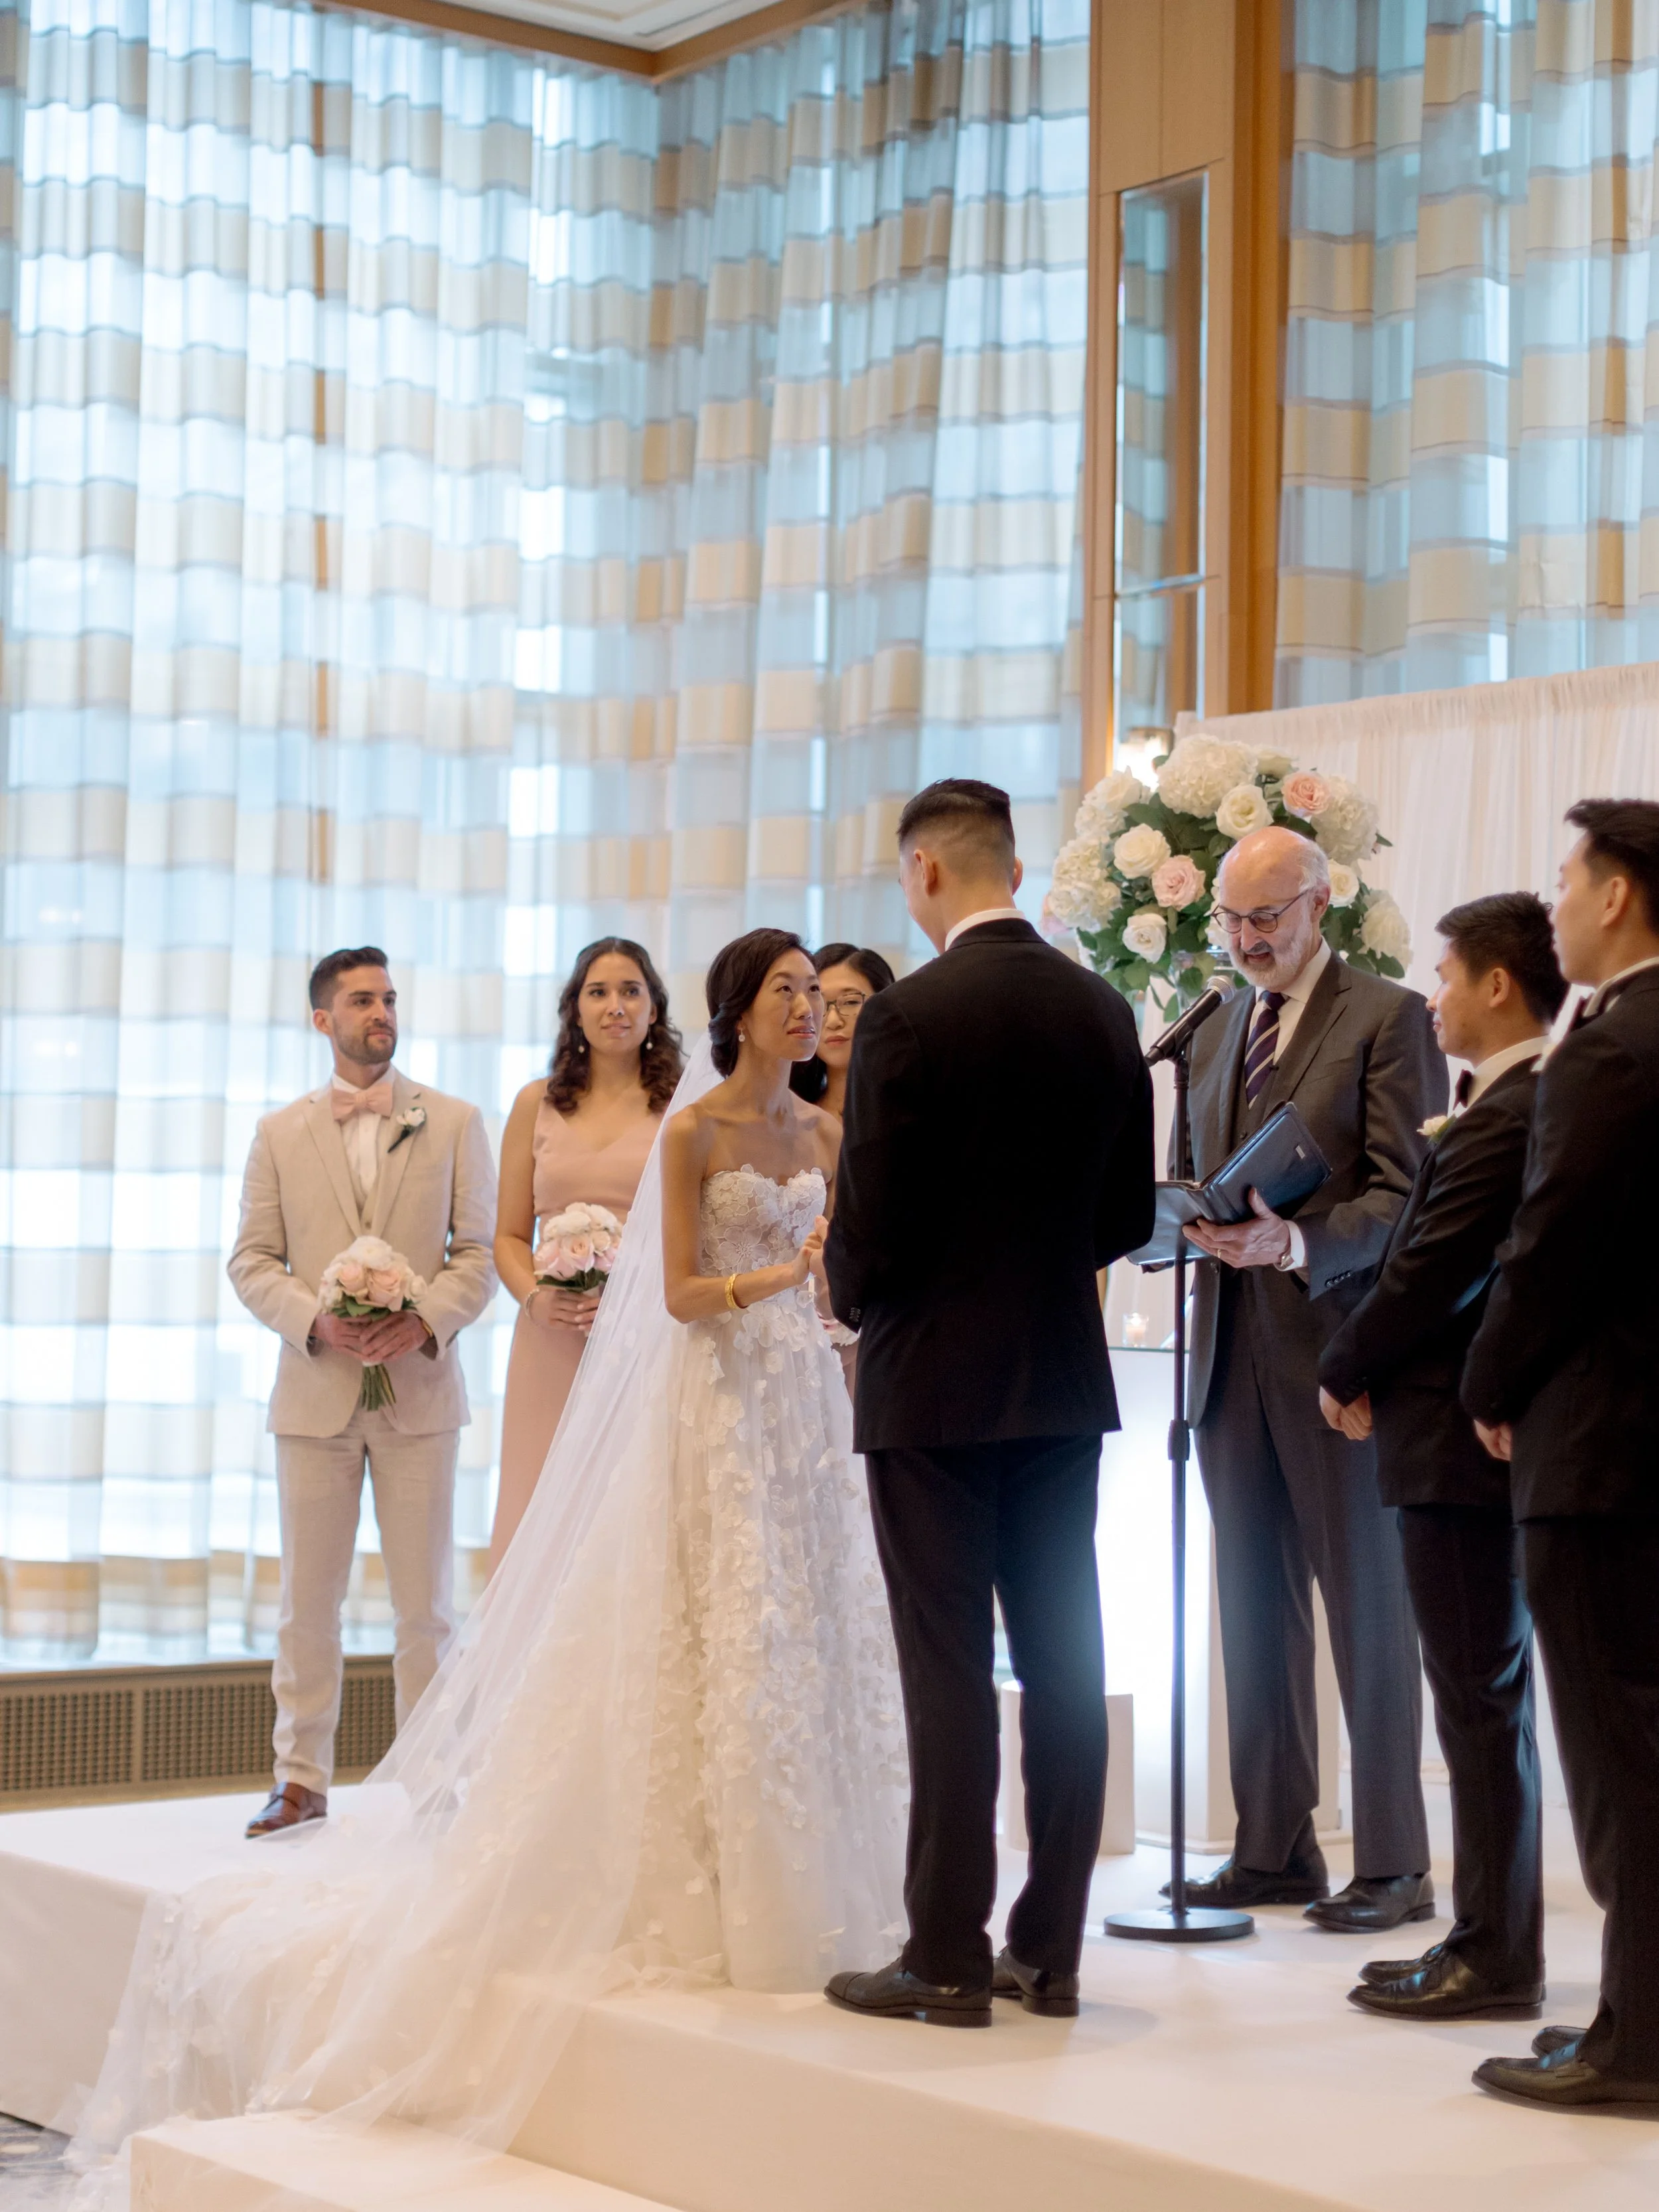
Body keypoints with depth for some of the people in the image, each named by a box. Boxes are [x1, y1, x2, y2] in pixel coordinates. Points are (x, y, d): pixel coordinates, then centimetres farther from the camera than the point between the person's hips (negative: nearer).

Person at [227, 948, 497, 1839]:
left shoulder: (454, 1122, 5)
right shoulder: (280, 1132, 8)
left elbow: (481, 1249, 2)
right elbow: (251, 1260, 5)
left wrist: (426, 1320, -15)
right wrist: (315, 1322, -12)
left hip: (420, 1389, -1)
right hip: (315, 1390, 1)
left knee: (425, 1603, 3)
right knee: (307, 1601, 4)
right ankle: (301, 1781, 13)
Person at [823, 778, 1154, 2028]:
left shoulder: (911, 1017, -14)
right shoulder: (1104, 1010, 5)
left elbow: (871, 1224, -13)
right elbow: (1129, 1216, 10)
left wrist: (853, 1296, 7)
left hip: (936, 1381, -6)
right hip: (1066, 1377, 6)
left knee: (949, 1669, -2)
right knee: (1063, 1664, 8)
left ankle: (948, 1960, 3)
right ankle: (1050, 1951, 15)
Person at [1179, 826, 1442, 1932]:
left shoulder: (1389, 1018, -4)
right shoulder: (1217, 1034, 18)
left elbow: (1406, 1197, -11)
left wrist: (1297, 1244, -26)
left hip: (1339, 1347, -6)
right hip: (1236, 1352, 7)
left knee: (1369, 1613, 0)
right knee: (1255, 1613, 9)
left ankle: (1393, 1868, 7)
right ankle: (1273, 1850, 18)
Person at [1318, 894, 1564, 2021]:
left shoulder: (1501, 1122, -19)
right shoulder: (1543, 1104, 12)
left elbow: (1424, 1281, -19)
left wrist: (1343, 1375, -4)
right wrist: (1378, 1375, 7)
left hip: (1464, 1442, -10)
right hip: (1492, 1426, 10)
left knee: (1482, 1702, -2)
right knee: (1488, 1702, 14)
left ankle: (1498, 1959, 5)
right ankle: (1491, 1941, 22)